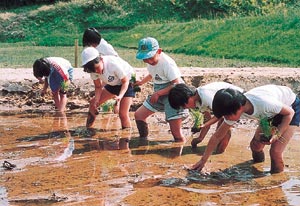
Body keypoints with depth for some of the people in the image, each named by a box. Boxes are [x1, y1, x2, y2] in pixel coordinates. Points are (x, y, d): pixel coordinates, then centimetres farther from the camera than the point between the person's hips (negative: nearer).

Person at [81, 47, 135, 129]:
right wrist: (96, 100, -24)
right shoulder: (93, 69, -18)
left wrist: (120, 96, -41)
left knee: (123, 114, -18)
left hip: (127, 82, -6)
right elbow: (98, 87, -7)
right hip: (113, 84, 6)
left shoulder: (113, 64, -36)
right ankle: (87, 129, 16)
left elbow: (125, 82, -25)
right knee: (93, 103, 1)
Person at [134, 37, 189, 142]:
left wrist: (158, 93, -26)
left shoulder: (167, 63, -24)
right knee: (139, 115, 10)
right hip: (159, 94, 9)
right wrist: (141, 82, 9)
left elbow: (177, 84, -26)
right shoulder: (150, 61, 1)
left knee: (176, 132, -11)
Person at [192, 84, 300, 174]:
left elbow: (290, 112, -23)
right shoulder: (234, 111, -22)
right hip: (272, 113, 6)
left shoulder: (263, 103, -42)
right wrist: (203, 161, -8)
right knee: (255, 145, -1)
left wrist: (277, 134, -32)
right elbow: (217, 136, -11)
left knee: (275, 151, -16)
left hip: (291, 107, -6)